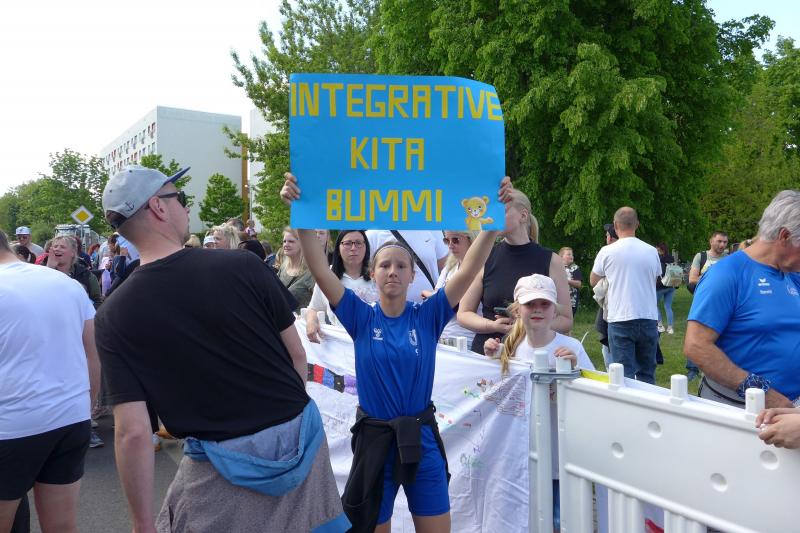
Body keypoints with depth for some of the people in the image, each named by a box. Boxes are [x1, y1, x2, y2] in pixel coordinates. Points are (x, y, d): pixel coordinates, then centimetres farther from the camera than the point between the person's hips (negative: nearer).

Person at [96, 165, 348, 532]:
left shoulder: (113, 317, -10)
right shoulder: (244, 266, -11)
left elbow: (132, 433, -12)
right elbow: (296, 354, -3)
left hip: (224, 470, -1)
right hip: (301, 439, 2)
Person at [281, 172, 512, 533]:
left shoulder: (428, 316, -4)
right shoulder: (361, 318, -5)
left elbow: (469, 271, -14)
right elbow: (321, 271, -15)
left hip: (421, 439, 1)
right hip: (374, 439, 0)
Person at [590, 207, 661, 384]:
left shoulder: (607, 252, -6)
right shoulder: (652, 252, 3)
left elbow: (593, 281, 8)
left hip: (621, 319, -3)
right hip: (649, 318, 3)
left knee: (625, 375, 0)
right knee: (647, 374, 14)